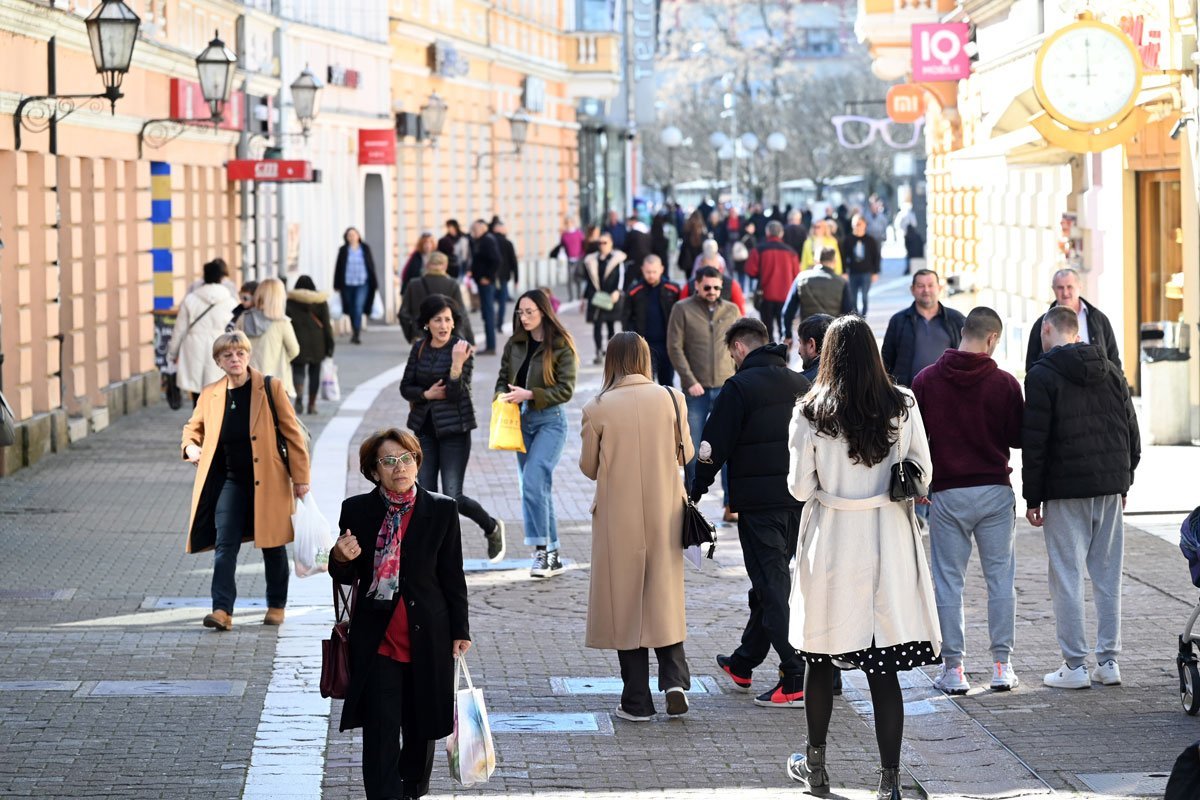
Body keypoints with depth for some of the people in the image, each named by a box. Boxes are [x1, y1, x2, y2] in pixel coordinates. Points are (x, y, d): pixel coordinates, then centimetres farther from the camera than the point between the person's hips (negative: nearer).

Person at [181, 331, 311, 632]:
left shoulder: (270, 388, -6)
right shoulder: (211, 395, 4)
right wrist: (191, 447, -2)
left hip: (268, 482, -2)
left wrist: (300, 477, -6)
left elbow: (292, 433, -4)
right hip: (230, 480, 2)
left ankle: (276, 606, 25)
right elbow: (193, 427, 21)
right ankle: (222, 610, -14)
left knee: (272, 546, 9)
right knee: (224, 545, -9)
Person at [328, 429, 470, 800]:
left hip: (428, 640, 1)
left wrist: (460, 631, 3)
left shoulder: (442, 510, -2)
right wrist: (341, 559, -15)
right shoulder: (356, 510, -1)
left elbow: (453, 577, 3)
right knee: (380, 734, -8)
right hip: (376, 641, -1)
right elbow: (345, 577, 8)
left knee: (421, 729, 15)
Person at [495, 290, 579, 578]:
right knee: (538, 487, 9)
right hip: (522, 420, 6)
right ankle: (552, 555, 14)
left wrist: (529, 395, -19)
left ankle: (542, 550, -14)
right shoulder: (515, 344, 9)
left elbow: (565, 389, -10)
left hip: (550, 420, -6)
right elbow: (503, 378, 16)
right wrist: (502, 395, -6)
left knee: (533, 483, -20)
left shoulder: (561, 346, -8)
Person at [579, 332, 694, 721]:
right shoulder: (670, 399, -6)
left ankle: (637, 701, 8)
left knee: (625, 601, 7)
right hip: (664, 514, 2)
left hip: (619, 517, -2)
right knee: (664, 597, 16)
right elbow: (685, 454, 5)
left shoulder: (597, 410, -11)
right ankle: (674, 678, -1)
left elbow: (588, 467, -1)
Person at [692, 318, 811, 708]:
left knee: (772, 587, -5)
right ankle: (743, 664, 34)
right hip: (798, 498, 7)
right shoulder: (800, 384, 12)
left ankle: (797, 680, -11)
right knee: (771, 580, 18)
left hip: (759, 502, -7)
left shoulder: (740, 387, -10)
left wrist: (695, 492, 1)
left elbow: (714, 447, -10)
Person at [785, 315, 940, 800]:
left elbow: (800, 488, -7)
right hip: (888, 539, 1)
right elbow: (923, 472, 3)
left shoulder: (810, 413, -8)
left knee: (821, 658, 16)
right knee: (884, 668, 2)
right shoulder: (902, 406, -4)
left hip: (831, 541, -1)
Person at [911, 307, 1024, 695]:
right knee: (1001, 577, 8)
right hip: (995, 491, 0)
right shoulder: (1004, 383, -8)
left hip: (947, 494, 0)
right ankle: (1002, 665, 9)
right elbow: (1018, 437, -2)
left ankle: (953, 667, 5)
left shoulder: (926, 381, -4)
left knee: (948, 580, 5)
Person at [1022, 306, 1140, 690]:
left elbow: (1035, 442, -10)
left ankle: (1075, 665, -2)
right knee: (1108, 574, 10)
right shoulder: (1111, 371, 10)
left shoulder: (1042, 375, -8)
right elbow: (1132, 431, 13)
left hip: (1066, 490, -6)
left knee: (1067, 576, -1)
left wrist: (1032, 497, -4)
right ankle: (1109, 661, 13)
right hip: (1110, 486, 6)